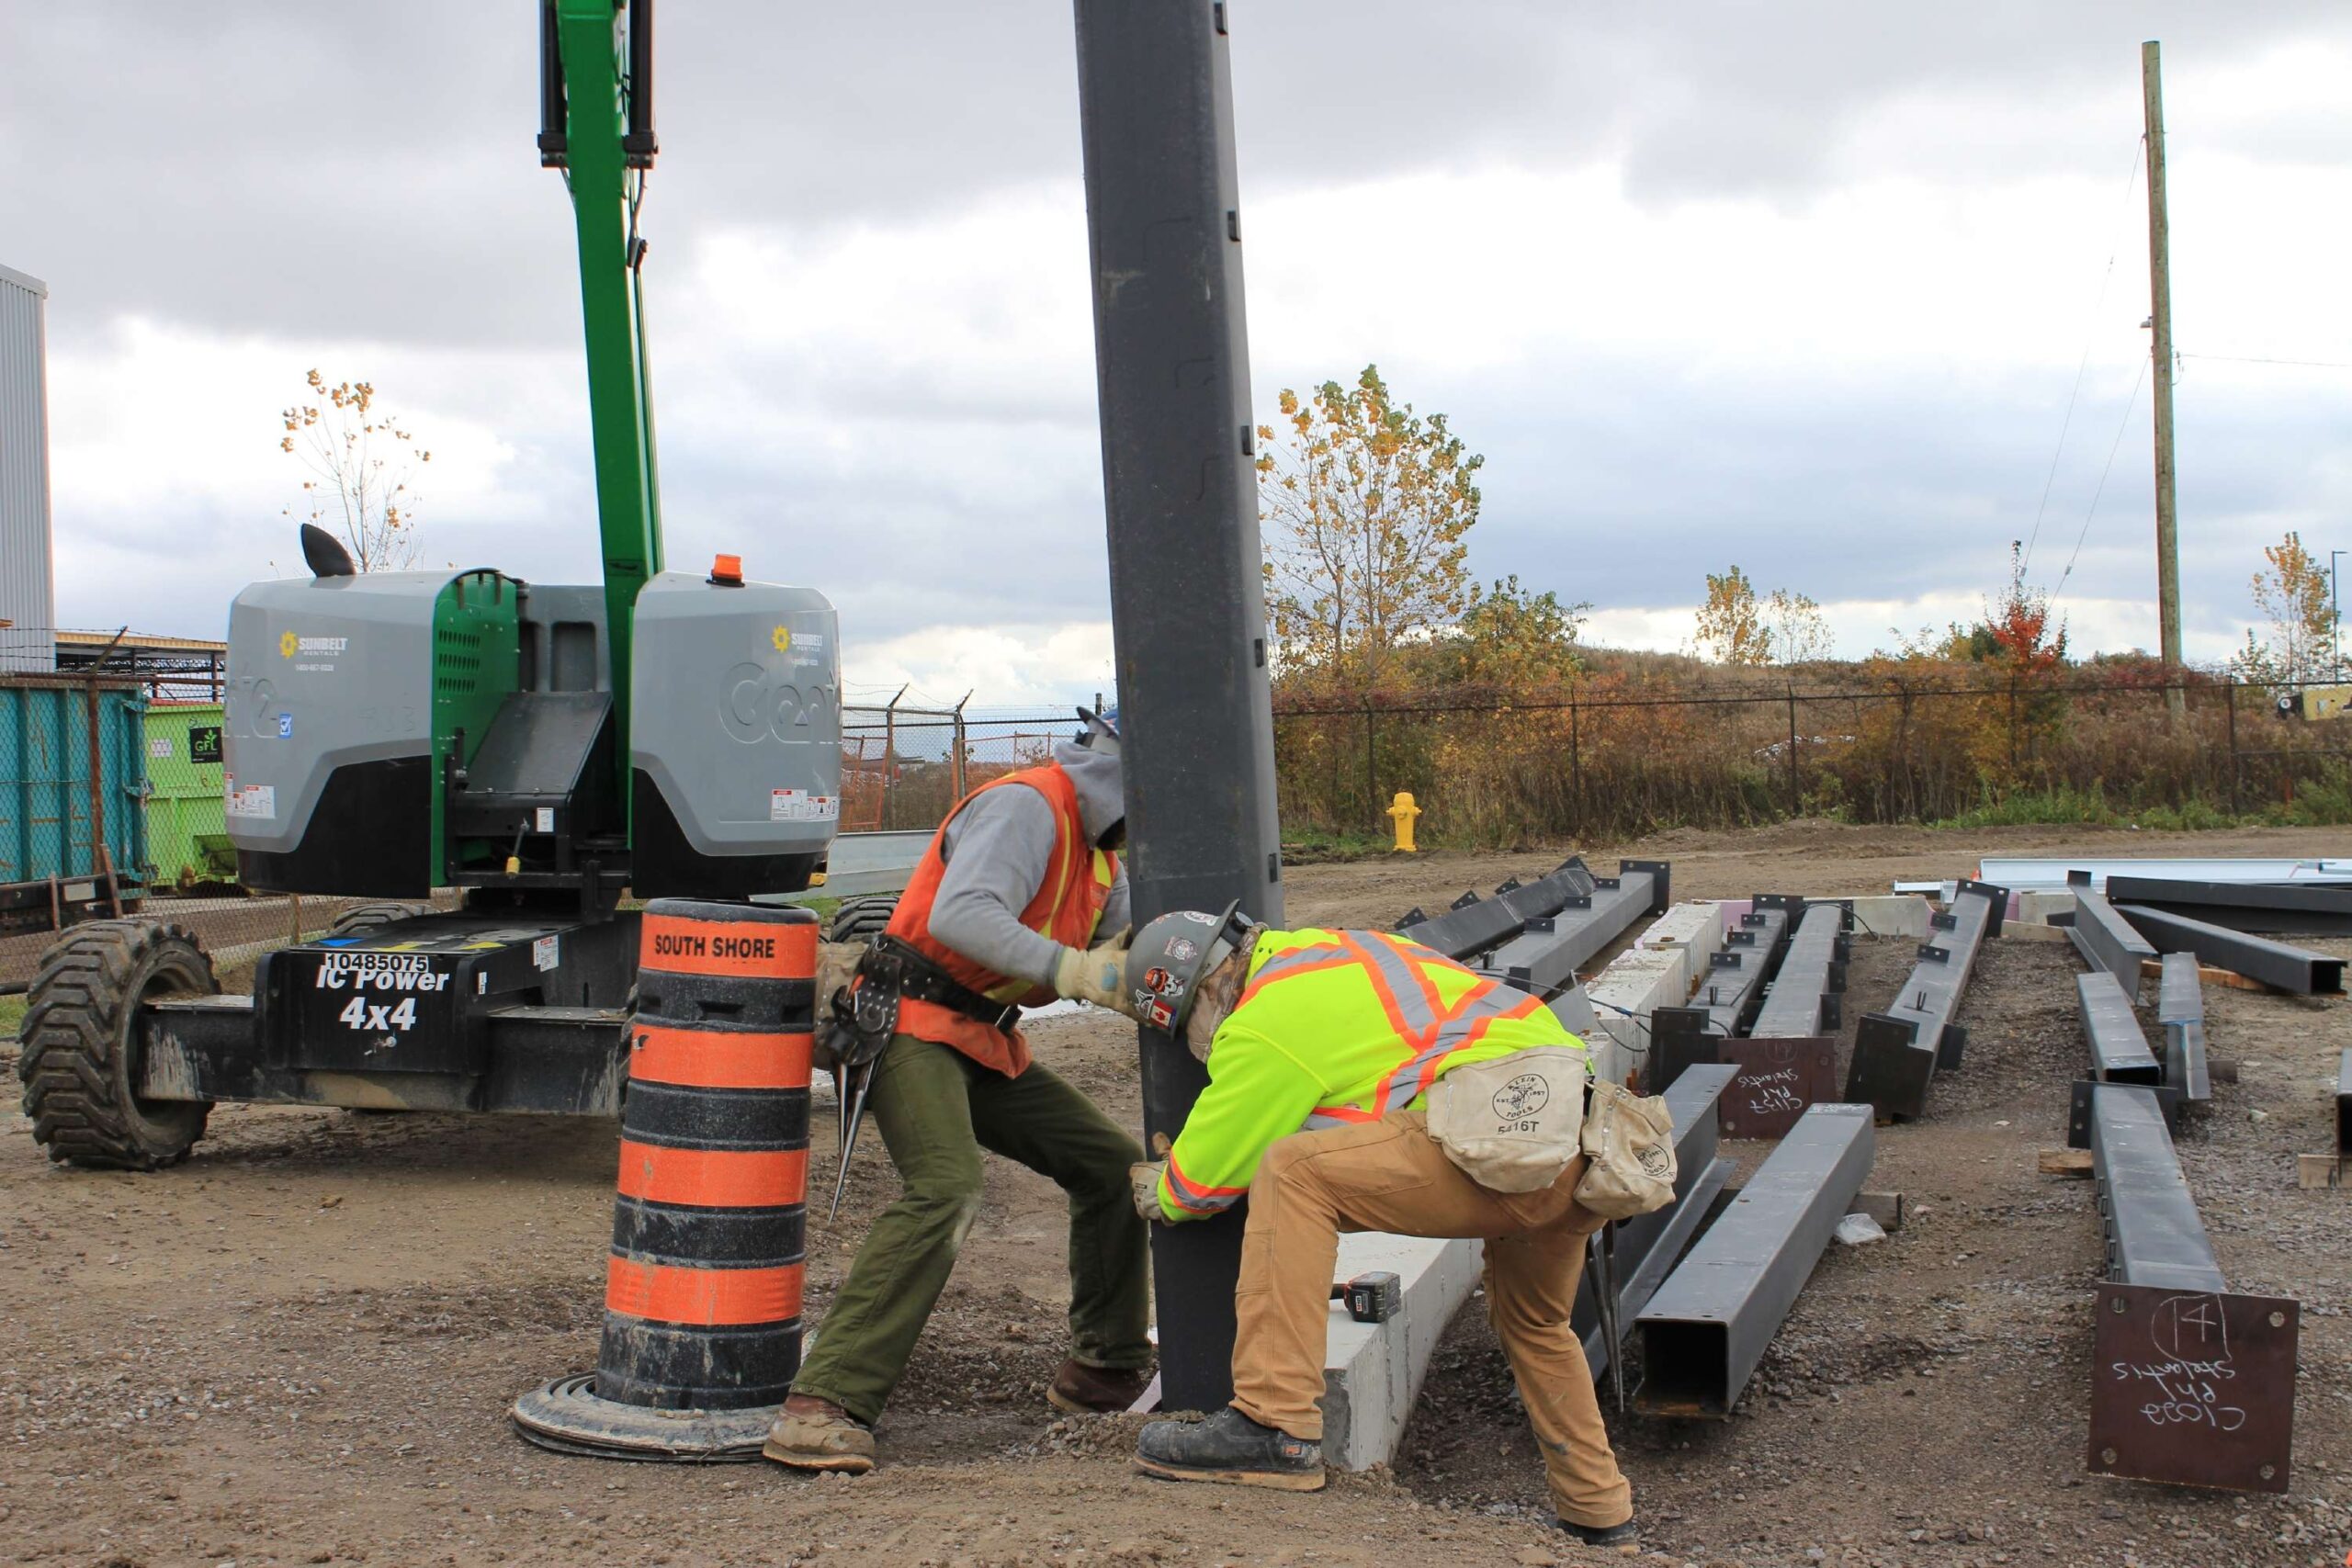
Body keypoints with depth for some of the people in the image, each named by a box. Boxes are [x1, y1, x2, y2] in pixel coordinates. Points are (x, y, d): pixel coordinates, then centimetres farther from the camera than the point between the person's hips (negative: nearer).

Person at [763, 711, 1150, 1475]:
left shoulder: (1098, 846, 17)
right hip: (914, 1024, -10)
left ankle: (1105, 1368, 26)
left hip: (987, 1043, 10)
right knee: (946, 1187, -30)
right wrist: (1070, 968, -34)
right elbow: (962, 914, -31)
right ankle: (823, 1406, -31)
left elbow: (1123, 939, 20)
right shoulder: (1025, 806, -16)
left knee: (1113, 1165, 10)